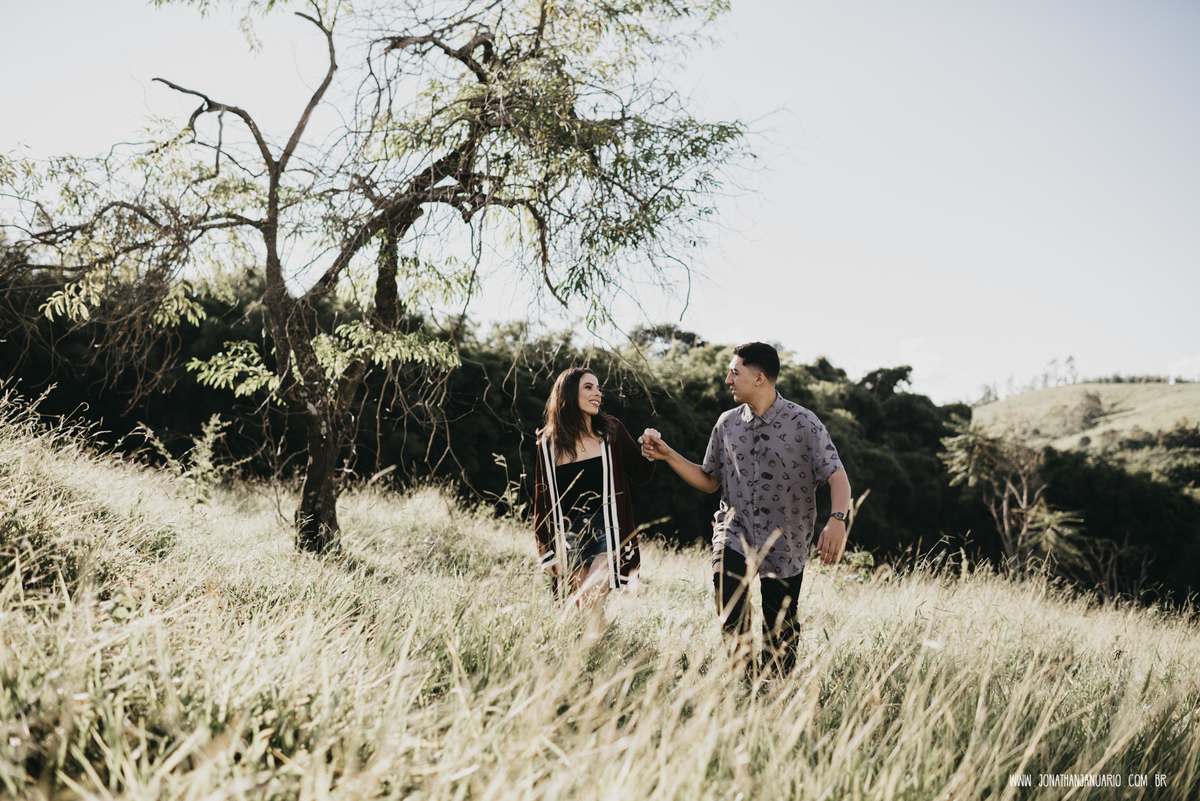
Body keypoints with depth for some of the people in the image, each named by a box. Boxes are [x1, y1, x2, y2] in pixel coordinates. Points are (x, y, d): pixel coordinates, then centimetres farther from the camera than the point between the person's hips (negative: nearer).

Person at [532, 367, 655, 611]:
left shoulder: (611, 430, 2)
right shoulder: (549, 444, 4)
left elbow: (640, 475, 8)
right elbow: (542, 500, 8)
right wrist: (548, 552, 5)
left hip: (608, 529, -2)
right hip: (571, 534, 2)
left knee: (589, 603, -16)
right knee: (580, 607, 3)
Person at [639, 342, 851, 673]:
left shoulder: (803, 423, -7)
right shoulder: (728, 424, 7)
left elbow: (837, 475, -12)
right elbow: (709, 481, 16)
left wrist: (838, 519, -31)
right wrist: (668, 455, 6)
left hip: (785, 543, -2)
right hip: (736, 531, 2)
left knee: (780, 639, 3)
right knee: (727, 584, -25)